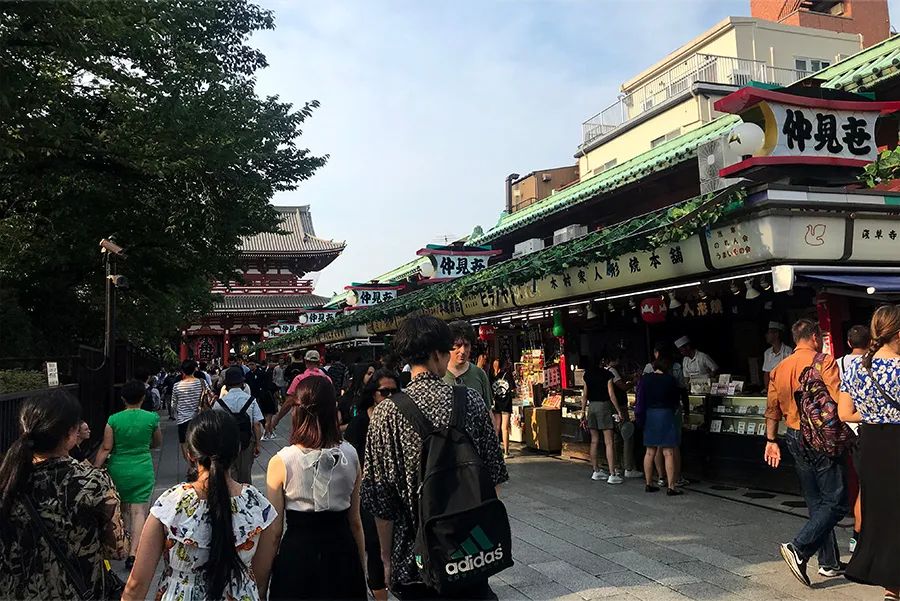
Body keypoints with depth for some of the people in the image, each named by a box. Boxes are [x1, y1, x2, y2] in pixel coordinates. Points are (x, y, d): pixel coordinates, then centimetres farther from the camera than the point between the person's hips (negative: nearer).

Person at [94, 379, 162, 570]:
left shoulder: (113, 420, -8)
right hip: (143, 469, -1)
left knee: (122, 508, 20)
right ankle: (133, 552, -11)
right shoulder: (151, 418, -8)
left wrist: (95, 469, -1)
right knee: (139, 510, 0)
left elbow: (106, 449, -9)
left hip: (118, 469, 1)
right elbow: (158, 443, 7)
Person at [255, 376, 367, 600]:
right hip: (342, 555, 2)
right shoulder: (350, 456, -7)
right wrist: (361, 570, 15)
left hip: (297, 555, -2)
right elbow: (355, 522, 2)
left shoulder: (281, 462, -15)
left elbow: (273, 534, -11)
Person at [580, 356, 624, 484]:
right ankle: (612, 475, -7)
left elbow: (584, 395, 10)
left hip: (591, 407, 6)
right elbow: (611, 394, -10)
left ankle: (596, 471, 20)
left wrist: (583, 413, 14)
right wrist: (619, 411, -5)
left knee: (594, 441, 13)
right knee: (609, 442, -5)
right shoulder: (606, 374, -7)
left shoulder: (587, 375, 8)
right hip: (604, 406, -6)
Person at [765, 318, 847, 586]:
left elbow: (772, 410, 13)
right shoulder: (824, 361, -9)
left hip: (795, 439, 7)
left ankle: (829, 563, 19)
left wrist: (771, 441, 19)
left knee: (816, 504, 14)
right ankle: (799, 549, -14)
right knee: (836, 502, -2)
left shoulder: (779, 368, 11)